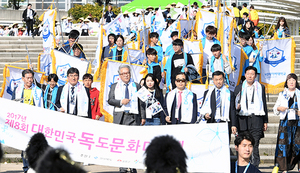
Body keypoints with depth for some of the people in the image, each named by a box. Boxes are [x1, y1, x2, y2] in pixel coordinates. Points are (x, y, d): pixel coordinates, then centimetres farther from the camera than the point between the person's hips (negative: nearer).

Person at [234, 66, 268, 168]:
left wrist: (265, 121, 9)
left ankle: (254, 166, -12)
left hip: (256, 118, -1)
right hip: (242, 119, 2)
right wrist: (237, 107, -9)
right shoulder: (239, 88, 14)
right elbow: (235, 104, 16)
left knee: (254, 145, -11)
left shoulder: (261, 88, 12)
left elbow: (264, 105, 12)